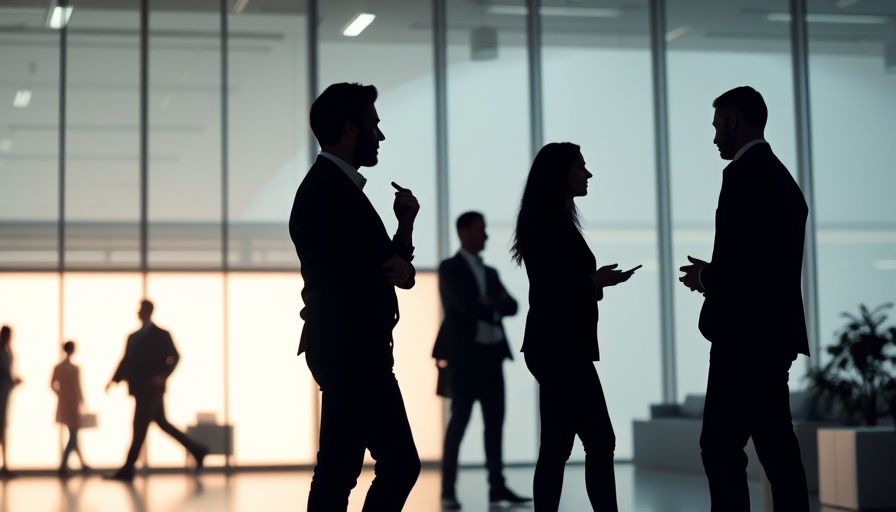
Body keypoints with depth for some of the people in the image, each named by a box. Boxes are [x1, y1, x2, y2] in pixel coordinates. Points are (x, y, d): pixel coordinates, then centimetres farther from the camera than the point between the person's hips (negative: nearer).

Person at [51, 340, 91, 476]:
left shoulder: (57, 367, 2)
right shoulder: (75, 368, -17)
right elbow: (78, 388, -15)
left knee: (73, 435, 18)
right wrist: (82, 403, -5)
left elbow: (53, 385, 7)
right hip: (73, 405, -7)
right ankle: (63, 465, -10)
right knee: (73, 437, 0)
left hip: (63, 405, 7)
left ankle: (83, 463, 28)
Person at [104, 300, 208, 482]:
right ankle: (197, 450, 21)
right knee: (162, 423, 12)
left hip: (152, 388, -8)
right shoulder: (133, 337, 16)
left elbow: (174, 356, -8)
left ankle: (127, 470, -7)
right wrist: (115, 379, 0)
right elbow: (126, 361, 12)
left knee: (139, 428, -8)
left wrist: (163, 376, -20)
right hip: (140, 388, 8)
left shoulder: (161, 334, -3)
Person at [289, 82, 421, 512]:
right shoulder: (329, 191, -15)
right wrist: (402, 269, 1)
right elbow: (395, 272, -21)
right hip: (349, 352, -10)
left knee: (400, 464, 12)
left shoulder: (337, 188, 17)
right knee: (339, 470, -5)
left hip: (360, 353, 10)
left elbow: (385, 265, 18)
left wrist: (405, 223, 3)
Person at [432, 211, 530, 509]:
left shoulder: (490, 272, 20)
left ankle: (497, 486, 8)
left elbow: (511, 306, 7)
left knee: (495, 421, 4)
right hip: (465, 353, -7)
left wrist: (491, 303, -13)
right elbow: (467, 305, -16)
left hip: (492, 353, 7)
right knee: (460, 419, -7)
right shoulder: (450, 268, -2)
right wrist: (495, 310, -4)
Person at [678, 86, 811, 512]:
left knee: (720, 445, -8)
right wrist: (714, 275, 13)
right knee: (775, 445, 8)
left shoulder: (744, 173, -12)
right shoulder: (782, 177, 18)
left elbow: (735, 258, -21)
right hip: (774, 330, 10)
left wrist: (705, 277, -2)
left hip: (746, 333, -10)